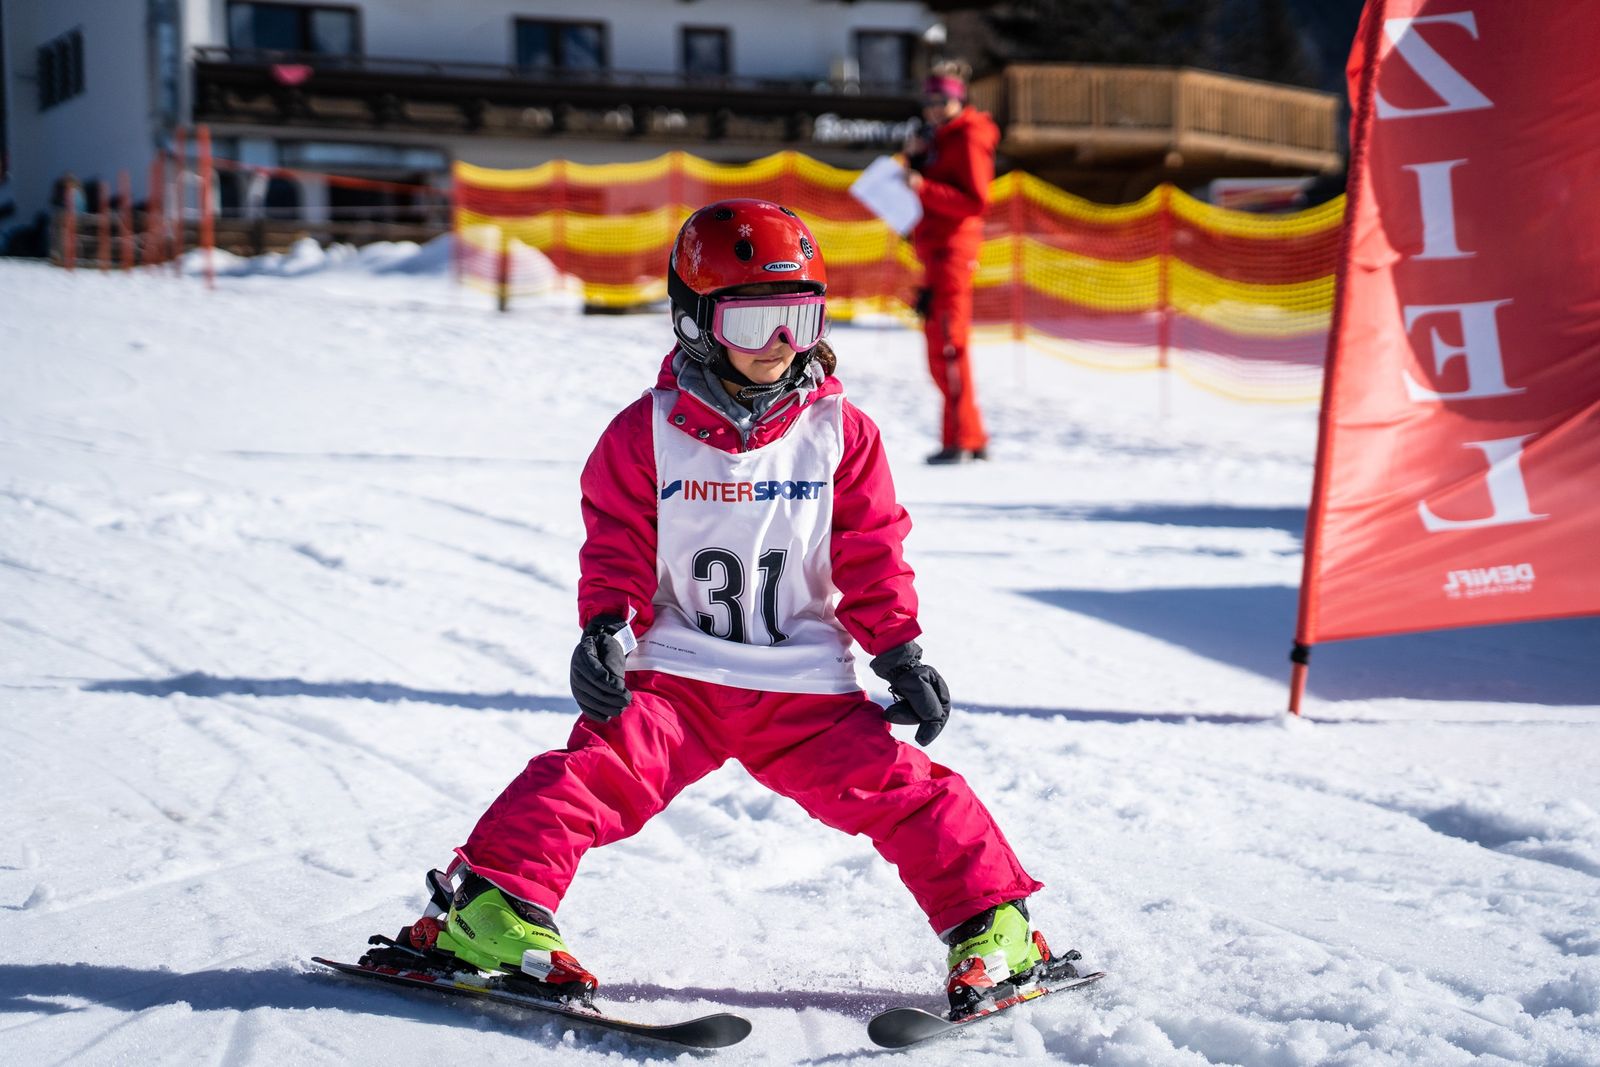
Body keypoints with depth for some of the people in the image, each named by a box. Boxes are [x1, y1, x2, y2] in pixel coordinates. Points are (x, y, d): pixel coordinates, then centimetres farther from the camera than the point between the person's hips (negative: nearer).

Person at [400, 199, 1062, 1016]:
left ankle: (993, 919, 5)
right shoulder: (647, 433, -1)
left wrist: (902, 655, 1)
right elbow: (617, 548, 3)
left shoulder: (840, 433, 3)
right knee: (598, 771, -21)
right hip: (675, 676, -1)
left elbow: (872, 557, 7)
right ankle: (490, 902, -19)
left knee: (900, 789, -7)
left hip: (805, 688, 1)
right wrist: (604, 629, -13)